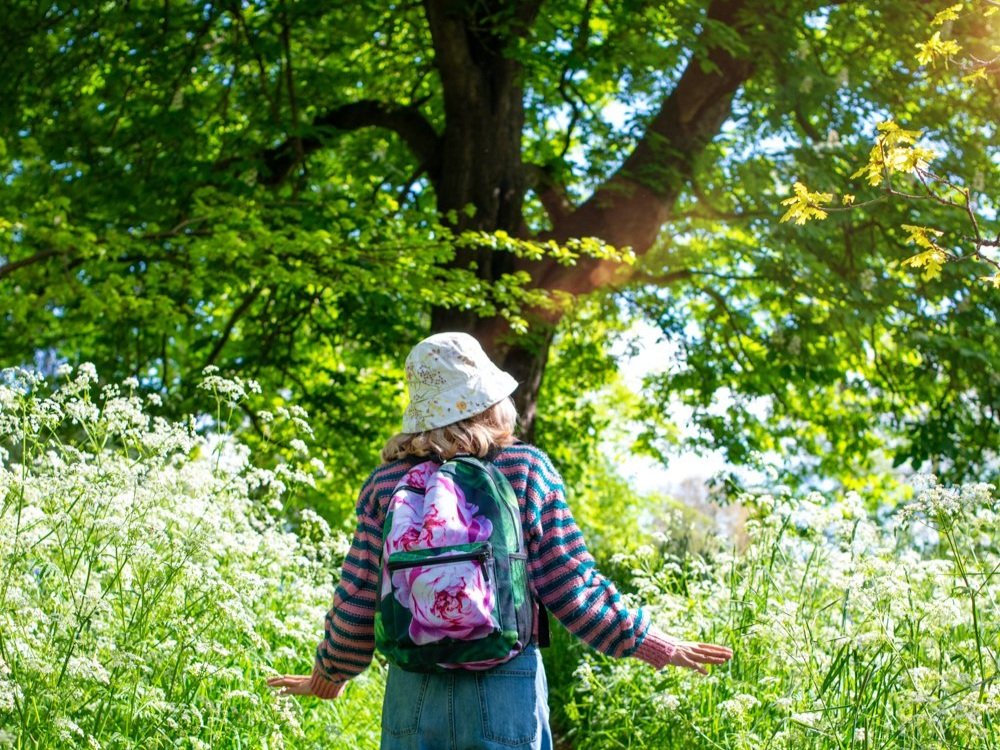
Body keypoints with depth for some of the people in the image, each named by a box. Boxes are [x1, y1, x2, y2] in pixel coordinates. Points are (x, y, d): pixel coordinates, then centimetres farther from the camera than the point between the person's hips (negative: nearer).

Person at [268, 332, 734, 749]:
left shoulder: (387, 483, 1)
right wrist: (657, 649, 7)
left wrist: (329, 677, 20)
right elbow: (569, 586, -4)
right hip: (508, 689, -1)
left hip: (413, 691, 2)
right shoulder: (526, 470, -3)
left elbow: (357, 601, 3)